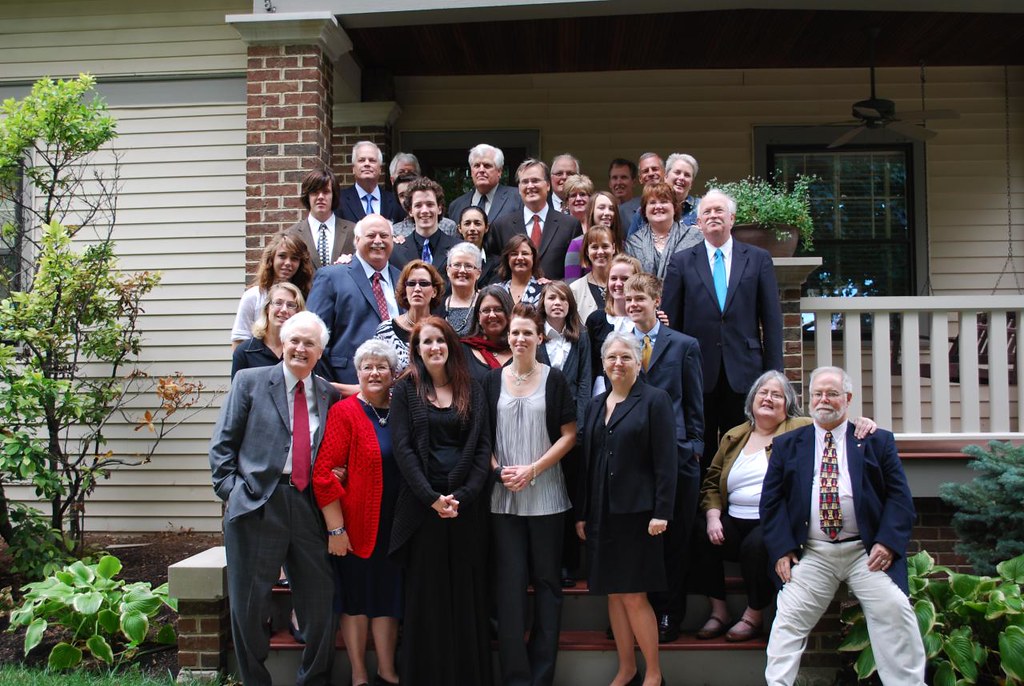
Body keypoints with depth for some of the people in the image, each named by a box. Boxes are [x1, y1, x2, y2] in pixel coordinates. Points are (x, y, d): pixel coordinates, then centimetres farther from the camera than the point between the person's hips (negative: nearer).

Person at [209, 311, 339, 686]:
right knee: (249, 602, 6)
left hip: (310, 506, 3)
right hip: (258, 505, -3)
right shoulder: (250, 381, 4)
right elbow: (223, 443, 2)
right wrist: (231, 490, -6)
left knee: (320, 600, 9)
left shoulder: (329, 394, 12)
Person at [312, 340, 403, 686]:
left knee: (388, 597, 13)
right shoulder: (344, 412, -10)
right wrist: (335, 528, -17)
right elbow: (323, 472, -14)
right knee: (356, 597, 8)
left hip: (393, 526, 5)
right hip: (355, 527, -5)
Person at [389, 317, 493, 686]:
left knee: (467, 594, 5)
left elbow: (483, 447, 3)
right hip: (422, 503, -1)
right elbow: (403, 448, -4)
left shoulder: (471, 390, 9)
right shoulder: (406, 389, 4)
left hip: (467, 504, 2)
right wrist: (432, 497, -13)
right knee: (425, 595, 4)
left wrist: (463, 495, -10)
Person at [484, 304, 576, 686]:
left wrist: (533, 469, -11)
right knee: (510, 583, 1)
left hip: (546, 496, -1)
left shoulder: (554, 380, 2)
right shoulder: (493, 381, 7)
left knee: (547, 581, 5)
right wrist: (499, 471, -7)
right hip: (504, 497, 1)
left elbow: (568, 435, 0)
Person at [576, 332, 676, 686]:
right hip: (602, 512, 6)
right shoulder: (596, 405, 12)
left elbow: (666, 461, -10)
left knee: (634, 595, -4)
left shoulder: (654, 400, -4)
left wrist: (661, 512, -15)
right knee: (613, 593, 10)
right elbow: (587, 462, 14)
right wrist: (581, 513, 11)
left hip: (637, 511, -6)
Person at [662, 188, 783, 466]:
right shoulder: (681, 262, 7)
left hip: (744, 371, 0)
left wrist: (774, 372, 0)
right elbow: (671, 321, 5)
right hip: (698, 372, 0)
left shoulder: (759, 259, 8)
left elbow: (771, 319, 6)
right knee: (700, 452, 6)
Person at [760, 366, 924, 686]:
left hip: (867, 551, -1)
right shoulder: (787, 445, 13)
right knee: (789, 617, -9)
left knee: (894, 610, -16)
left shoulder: (877, 441, 11)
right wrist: (781, 550, -4)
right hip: (811, 554, 1)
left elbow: (899, 496, 5)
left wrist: (888, 542, -9)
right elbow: (771, 500, 8)